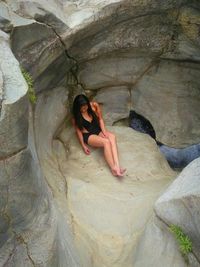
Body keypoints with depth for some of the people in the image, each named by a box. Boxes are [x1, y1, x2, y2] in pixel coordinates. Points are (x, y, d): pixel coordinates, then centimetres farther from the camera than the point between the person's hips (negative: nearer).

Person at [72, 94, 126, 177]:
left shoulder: (94, 105, -7)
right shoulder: (76, 116, -12)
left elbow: (100, 119, 3)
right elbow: (78, 130, -5)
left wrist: (104, 131, -11)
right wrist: (83, 145, -6)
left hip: (98, 130, 3)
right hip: (88, 135, -3)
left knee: (112, 136, -32)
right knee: (106, 142, -33)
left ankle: (117, 166, -46)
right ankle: (113, 169, -35)